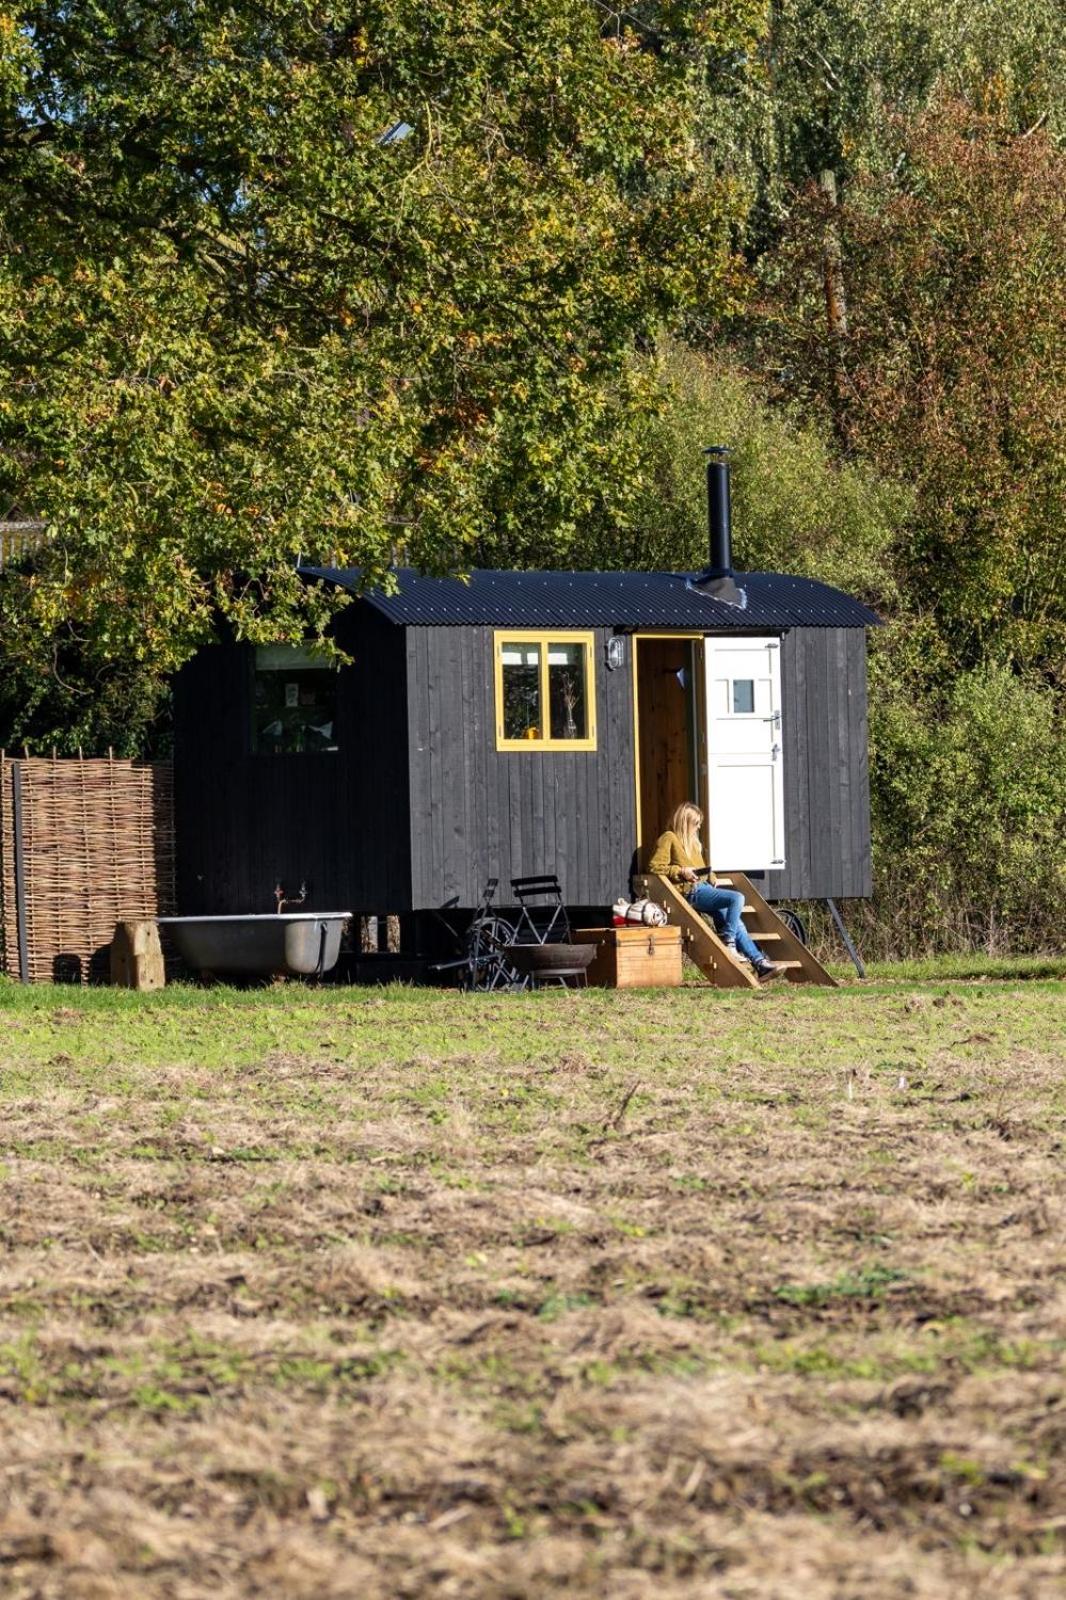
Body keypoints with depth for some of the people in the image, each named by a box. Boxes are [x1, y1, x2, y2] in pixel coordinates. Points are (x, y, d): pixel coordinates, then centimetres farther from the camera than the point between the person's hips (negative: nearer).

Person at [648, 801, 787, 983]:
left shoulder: (693, 842, 28)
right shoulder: (669, 839, 2)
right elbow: (654, 866, -7)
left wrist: (711, 877, 16)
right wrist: (681, 871, -16)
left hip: (702, 888, 8)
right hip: (690, 892, -8)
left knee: (735, 923, -7)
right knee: (737, 898, -25)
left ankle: (760, 963, -12)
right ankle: (727, 942, -19)